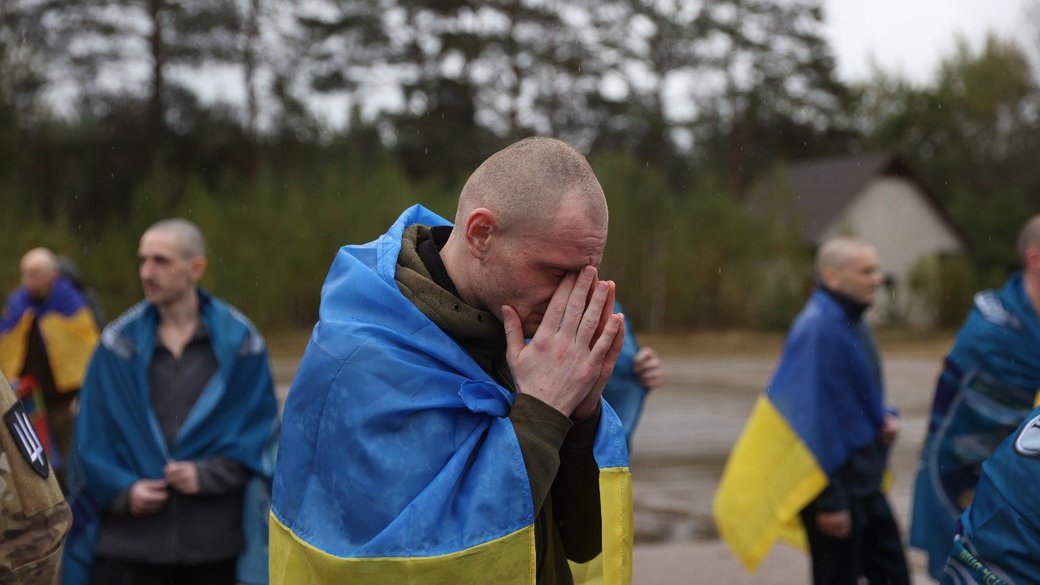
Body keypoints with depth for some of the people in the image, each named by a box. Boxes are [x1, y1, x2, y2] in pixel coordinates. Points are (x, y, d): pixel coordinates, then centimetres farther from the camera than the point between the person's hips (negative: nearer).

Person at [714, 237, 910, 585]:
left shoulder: (855, 324, 10)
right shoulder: (818, 329, -19)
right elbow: (813, 416, -22)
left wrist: (885, 418, 0)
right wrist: (829, 500, -21)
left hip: (865, 484, 9)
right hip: (835, 488, -9)